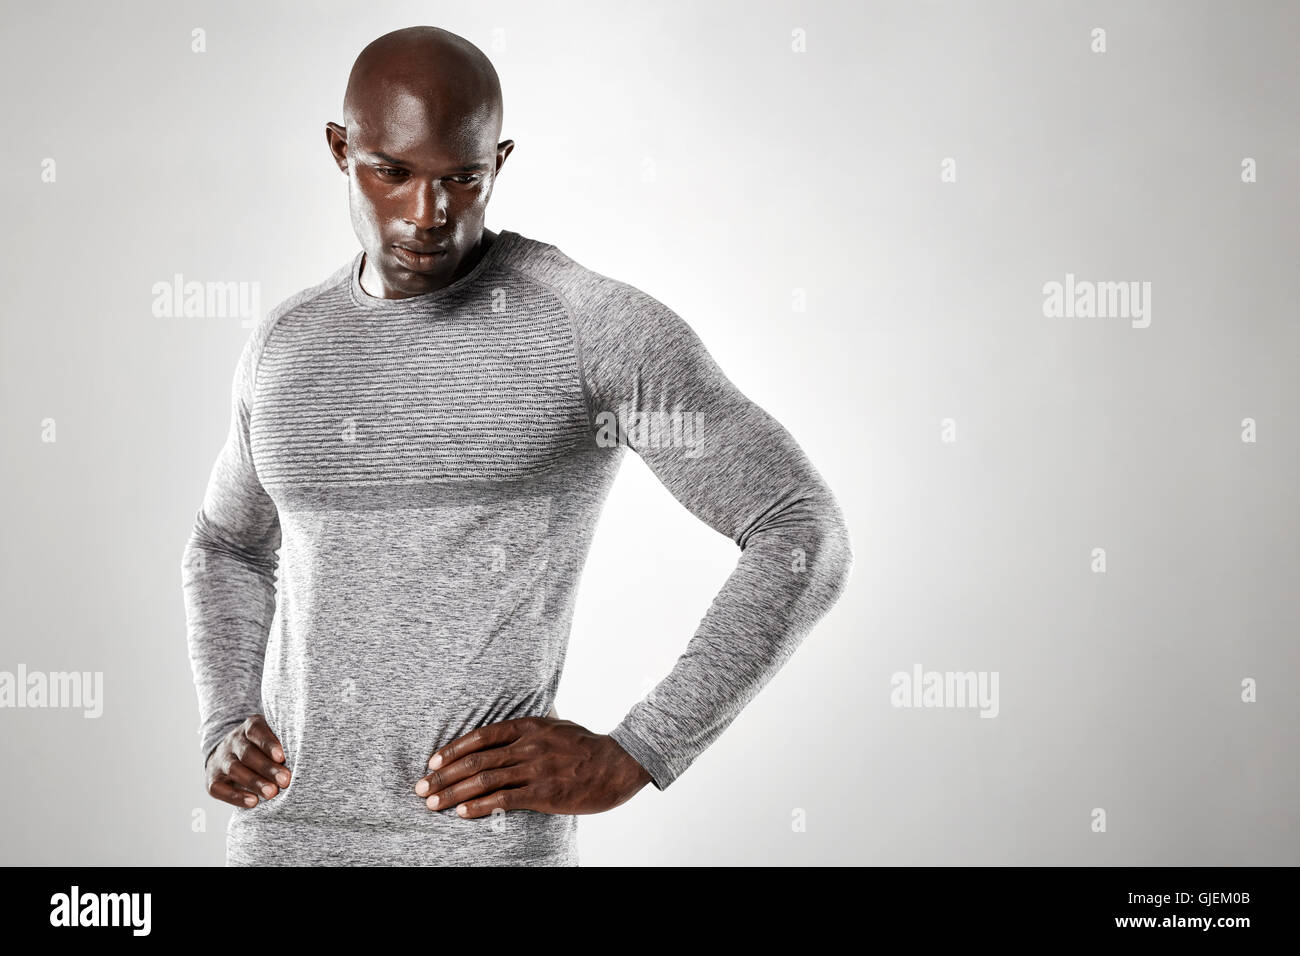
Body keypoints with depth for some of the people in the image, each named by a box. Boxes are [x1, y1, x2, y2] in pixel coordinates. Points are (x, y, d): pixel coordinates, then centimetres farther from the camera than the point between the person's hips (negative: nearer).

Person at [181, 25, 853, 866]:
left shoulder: (599, 324, -8)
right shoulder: (287, 346, 9)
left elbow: (805, 540, -9)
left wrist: (631, 758, -16)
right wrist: (226, 732, 8)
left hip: (483, 844, -5)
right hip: (286, 837, 5)